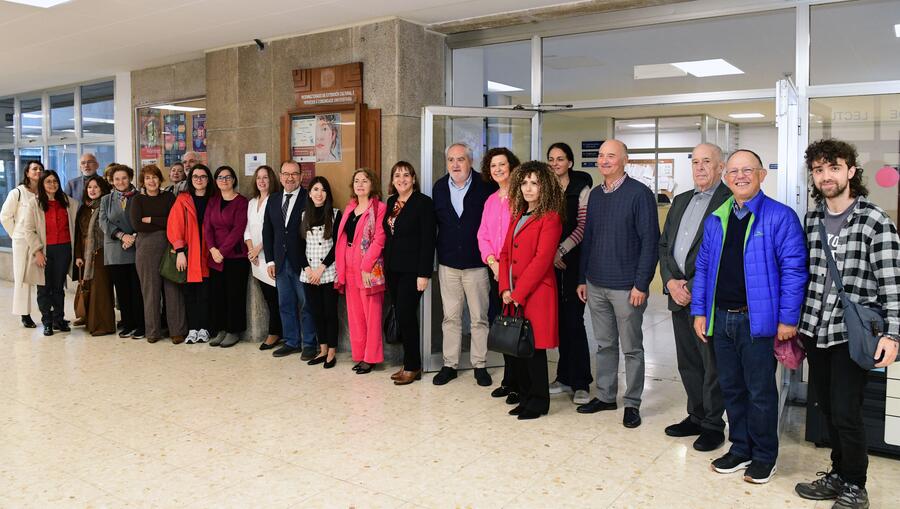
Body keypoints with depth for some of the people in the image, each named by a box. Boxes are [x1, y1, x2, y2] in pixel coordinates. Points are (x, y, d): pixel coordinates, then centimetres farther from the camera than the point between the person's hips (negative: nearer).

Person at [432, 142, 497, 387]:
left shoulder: (486, 186, -7)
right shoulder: (439, 188, 5)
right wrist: (441, 249, 8)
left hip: (477, 263, -3)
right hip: (447, 263, 3)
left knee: (479, 318, 6)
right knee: (450, 317, 9)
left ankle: (479, 365, 17)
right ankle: (449, 364, 19)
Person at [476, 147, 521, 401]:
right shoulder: (490, 201, 17)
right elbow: (483, 236, 15)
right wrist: (492, 262, -2)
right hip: (495, 271, 7)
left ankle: (516, 383, 9)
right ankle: (508, 380, 22)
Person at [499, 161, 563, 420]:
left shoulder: (550, 218, -8)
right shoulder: (517, 216, 17)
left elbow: (542, 260, -16)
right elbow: (505, 253, 14)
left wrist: (518, 293, -15)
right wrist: (505, 289, 0)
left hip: (537, 294, -7)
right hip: (514, 295, 7)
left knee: (534, 348, 0)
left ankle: (539, 402, 15)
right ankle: (525, 398, 24)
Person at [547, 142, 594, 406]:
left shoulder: (582, 189, -3)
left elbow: (583, 226, -8)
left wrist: (561, 250, -14)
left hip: (574, 259, -4)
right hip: (550, 261, 5)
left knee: (574, 319, -7)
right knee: (559, 319, 8)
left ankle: (581, 383, 1)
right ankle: (565, 377, 18)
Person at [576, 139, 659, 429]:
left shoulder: (639, 194, -9)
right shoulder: (595, 195, 10)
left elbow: (650, 241, -12)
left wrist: (641, 284, -15)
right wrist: (583, 279, 12)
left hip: (626, 287, -6)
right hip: (596, 285, 6)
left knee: (631, 348, 6)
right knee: (604, 345, 15)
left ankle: (632, 404, 18)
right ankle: (605, 396, 28)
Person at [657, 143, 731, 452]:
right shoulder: (680, 201, 16)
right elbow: (664, 244, 14)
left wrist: (693, 288, -15)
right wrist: (670, 281, -1)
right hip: (679, 297, 7)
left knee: (712, 365, 3)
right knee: (688, 362, 16)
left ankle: (713, 425, 17)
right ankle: (696, 416, 29)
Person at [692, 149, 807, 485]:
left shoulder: (780, 217, -7)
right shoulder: (715, 220, 11)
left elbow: (793, 269, -11)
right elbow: (703, 267, 13)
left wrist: (788, 318, -14)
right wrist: (699, 311, 8)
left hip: (758, 320, -5)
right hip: (721, 318, 6)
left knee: (760, 392, 6)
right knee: (731, 388, 15)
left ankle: (763, 457, 23)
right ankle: (740, 448, 31)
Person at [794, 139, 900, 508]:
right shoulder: (812, 220, 8)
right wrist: (794, 322, 14)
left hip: (852, 335, -5)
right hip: (815, 331, 5)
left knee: (845, 412, -3)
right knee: (827, 407, 14)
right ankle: (838, 474, 32)